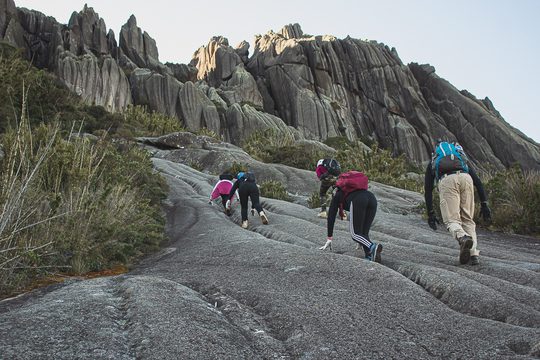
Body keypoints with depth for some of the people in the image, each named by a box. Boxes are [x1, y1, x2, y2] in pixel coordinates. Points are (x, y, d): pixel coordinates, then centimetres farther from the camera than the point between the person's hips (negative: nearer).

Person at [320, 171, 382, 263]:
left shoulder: (337, 196, 33)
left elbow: (331, 218, 28)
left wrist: (329, 239, 31)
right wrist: (361, 241, 54)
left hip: (357, 201, -5)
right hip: (372, 197, 5)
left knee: (355, 234, -2)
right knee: (364, 233, 11)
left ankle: (372, 247, -30)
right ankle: (370, 257, -12)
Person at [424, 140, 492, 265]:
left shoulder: (432, 164, 36)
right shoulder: (462, 158, 41)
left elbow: (428, 190, 26)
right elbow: (478, 181, 26)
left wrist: (430, 214, 26)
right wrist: (484, 204, 22)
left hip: (447, 181, -2)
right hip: (465, 178, 2)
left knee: (452, 220, -2)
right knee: (467, 219, 13)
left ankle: (463, 238, -34)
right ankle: (473, 254, 0)